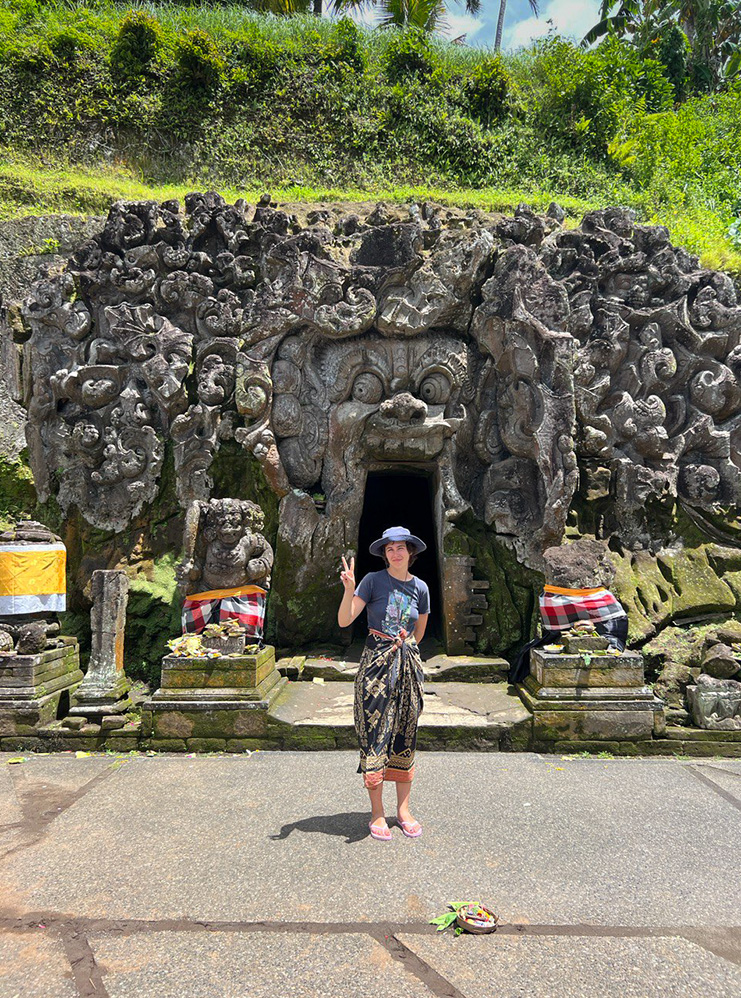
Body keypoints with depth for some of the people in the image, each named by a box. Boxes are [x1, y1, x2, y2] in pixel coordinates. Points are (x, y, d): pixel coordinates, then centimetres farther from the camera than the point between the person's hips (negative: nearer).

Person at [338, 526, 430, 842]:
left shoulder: (420, 587, 5)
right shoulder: (373, 580, -6)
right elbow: (344, 620, -14)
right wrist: (349, 588, -26)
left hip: (407, 664, 4)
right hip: (376, 662, -3)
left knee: (405, 735, 8)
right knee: (375, 735, -1)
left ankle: (403, 808, 20)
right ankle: (377, 813, 10)